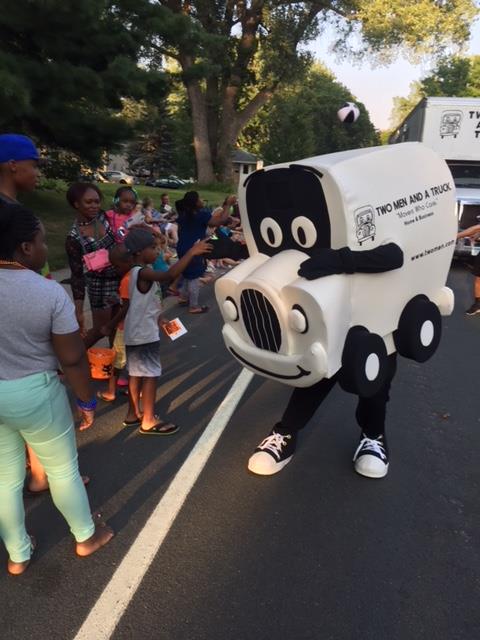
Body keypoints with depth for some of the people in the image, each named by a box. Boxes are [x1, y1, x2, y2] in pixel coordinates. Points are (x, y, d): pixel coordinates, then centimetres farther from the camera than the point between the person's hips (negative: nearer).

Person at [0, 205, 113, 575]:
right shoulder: (50, 293, -19)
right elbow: (72, 359, -15)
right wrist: (87, 401, -1)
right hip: (35, 394, -4)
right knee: (63, 469, 17)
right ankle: (86, 537, 38)